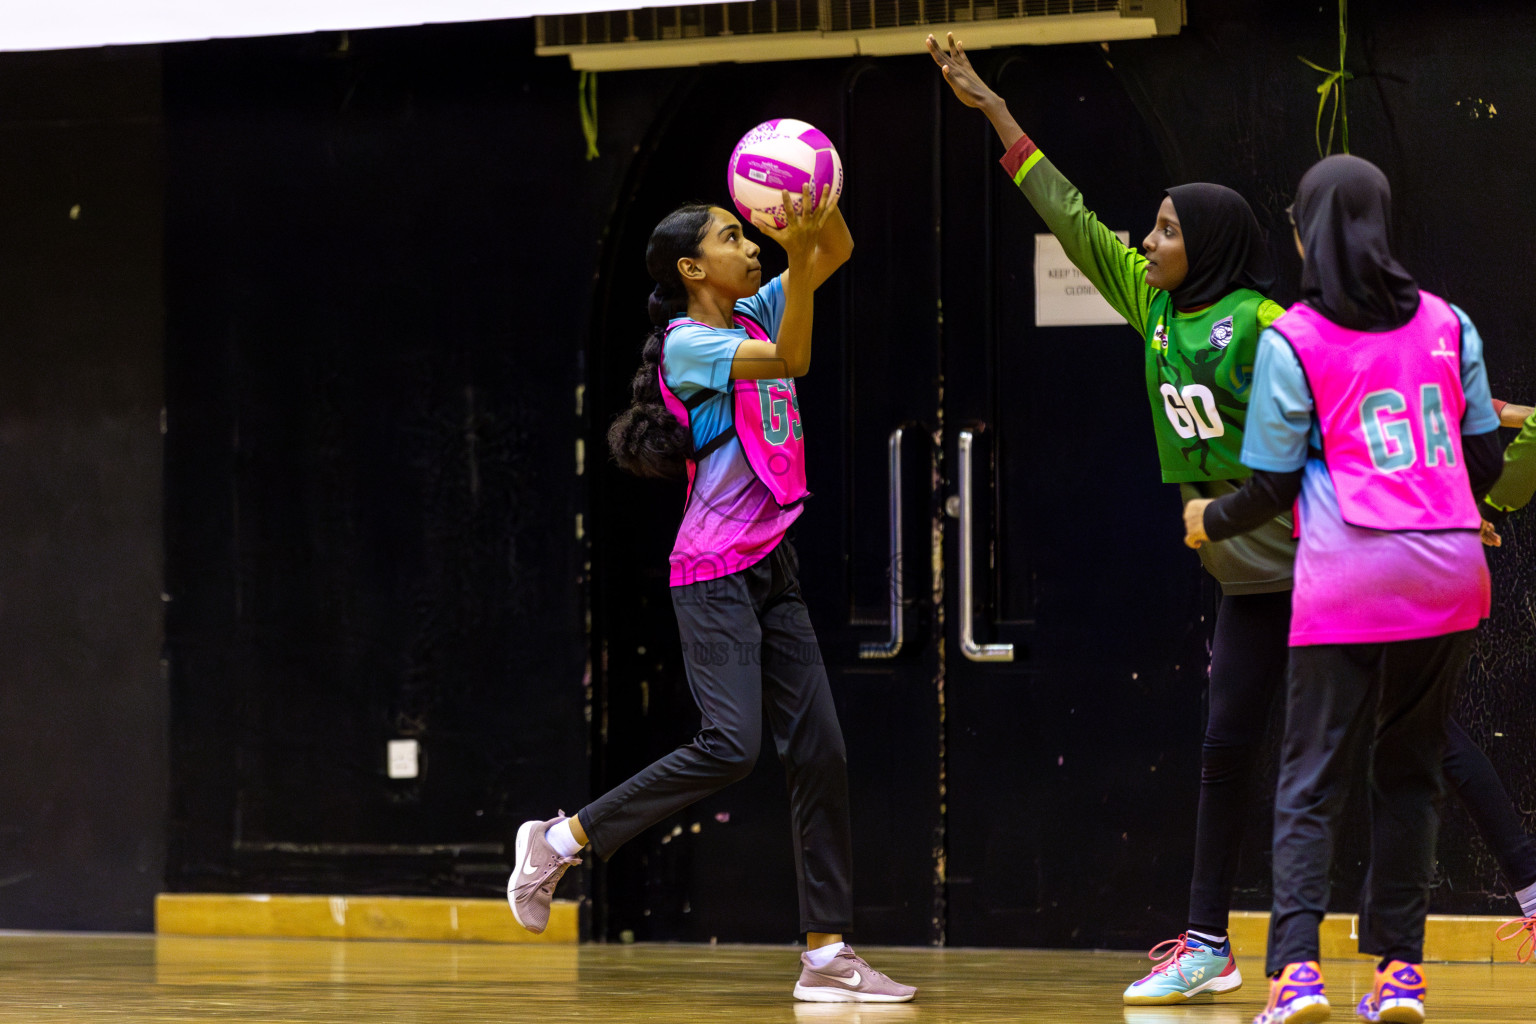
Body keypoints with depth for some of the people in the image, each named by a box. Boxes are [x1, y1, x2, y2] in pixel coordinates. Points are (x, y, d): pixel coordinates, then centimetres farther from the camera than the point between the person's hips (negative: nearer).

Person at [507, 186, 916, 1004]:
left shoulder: (753, 318, 13)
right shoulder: (688, 344, -10)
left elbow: (838, 252, 13)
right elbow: (791, 362, -24)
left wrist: (821, 200, -6)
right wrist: (797, 258, -32)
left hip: (770, 569, 8)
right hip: (714, 574, -8)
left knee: (820, 753, 1)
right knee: (730, 744, -20)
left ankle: (827, 955, 2)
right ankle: (562, 840, -4)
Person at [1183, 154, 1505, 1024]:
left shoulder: (1291, 341, -2)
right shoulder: (1446, 324, 9)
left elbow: (1273, 487, 0)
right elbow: (1486, 460, 13)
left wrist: (1209, 520, 20)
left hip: (1348, 578, -3)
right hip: (1449, 571, 3)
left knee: (1313, 779, 0)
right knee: (1412, 771, 13)